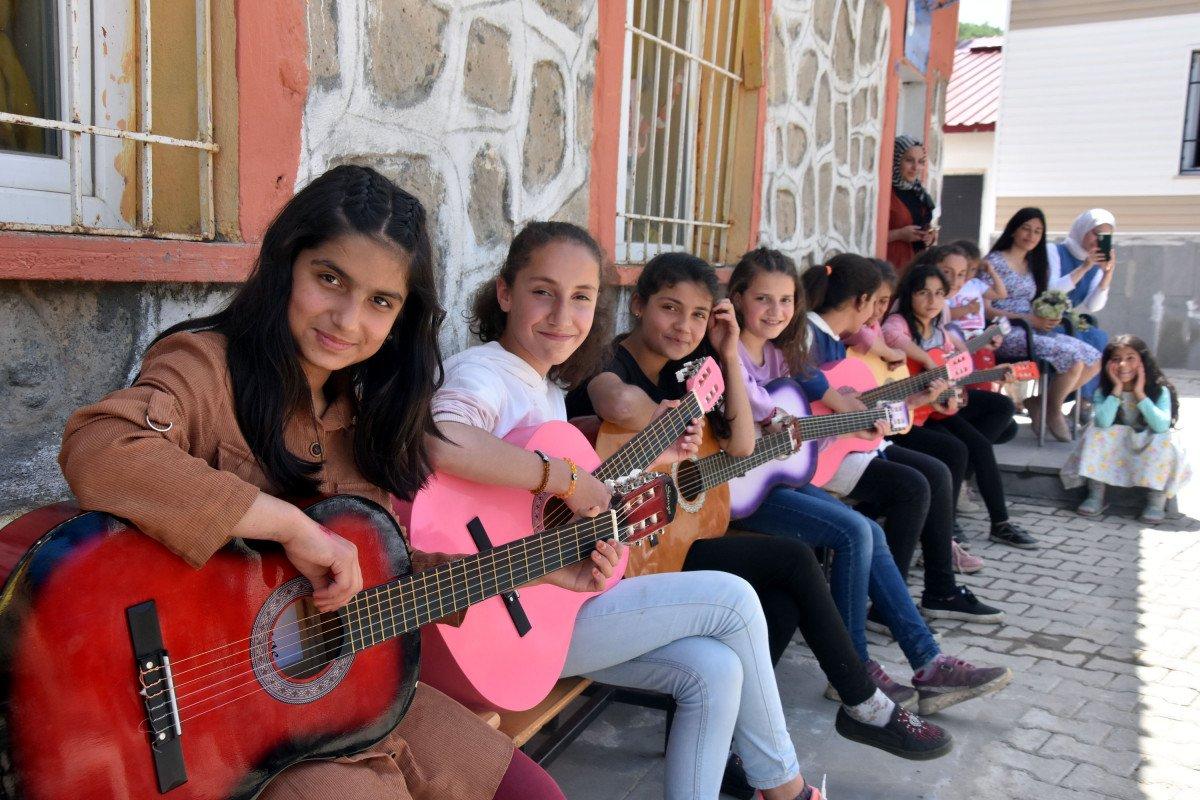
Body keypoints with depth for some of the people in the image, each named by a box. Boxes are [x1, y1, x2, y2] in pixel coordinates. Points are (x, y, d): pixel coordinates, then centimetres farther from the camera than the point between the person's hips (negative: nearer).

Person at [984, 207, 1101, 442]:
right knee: (1072, 358, -26)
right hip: (1006, 334, -8)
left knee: (1094, 360, -7)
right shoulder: (995, 261, -4)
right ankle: (1053, 411, -1)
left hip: (1033, 331, 8)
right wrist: (1029, 319, -16)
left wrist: (1048, 317, -2)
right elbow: (985, 309, -12)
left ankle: (1039, 402, 4)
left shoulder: (1034, 265, 19)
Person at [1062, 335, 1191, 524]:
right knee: (1094, 433, -25)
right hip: (1115, 449, 1)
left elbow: (1161, 426, -30)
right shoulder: (1103, 391, -10)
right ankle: (1096, 496, -18)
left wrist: (1139, 393, -28)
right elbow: (1102, 423, -29)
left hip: (1150, 451, -1)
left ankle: (1156, 501, -15)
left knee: (1165, 441, -31)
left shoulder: (1159, 390, -14)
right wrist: (1117, 388, -26)